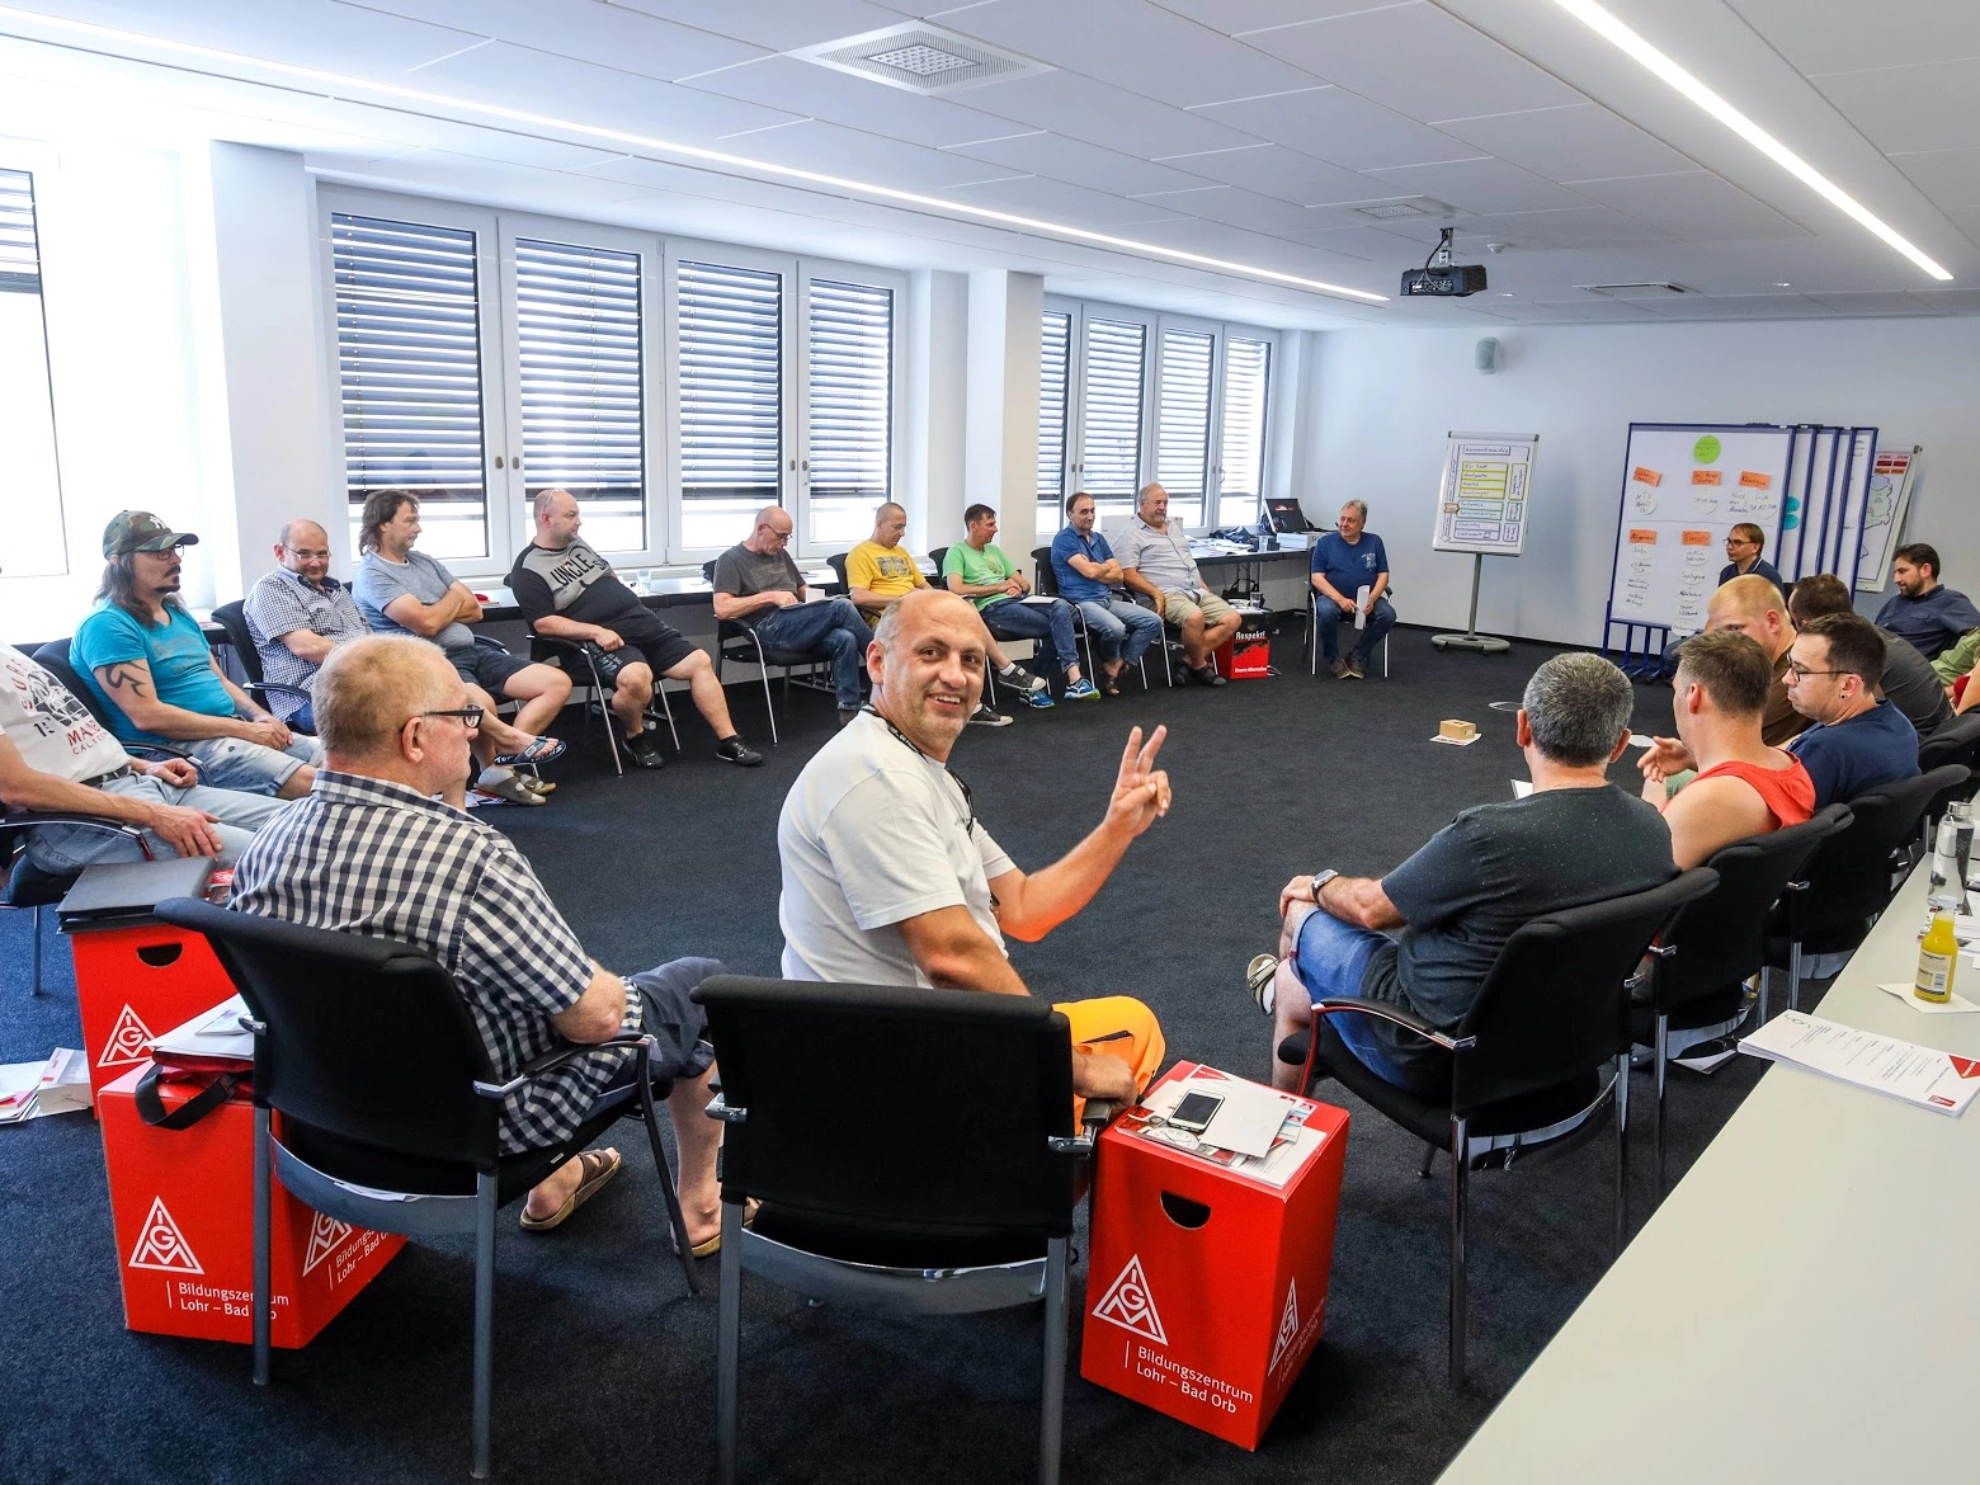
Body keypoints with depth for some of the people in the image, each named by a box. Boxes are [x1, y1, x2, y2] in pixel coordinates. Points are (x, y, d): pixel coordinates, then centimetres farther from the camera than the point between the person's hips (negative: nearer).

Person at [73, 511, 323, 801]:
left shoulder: (179, 615, 19)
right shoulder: (107, 626, -9)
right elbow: (148, 716, -17)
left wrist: (262, 717, 1)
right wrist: (244, 729, -17)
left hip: (232, 731, 9)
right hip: (174, 748, -9)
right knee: (309, 782, -28)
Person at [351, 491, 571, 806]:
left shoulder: (425, 561, 21)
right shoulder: (371, 575, -4)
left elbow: (474, 610, 17)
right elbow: (426, 624, -15)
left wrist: (436, 611, -1)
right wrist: (454, 599, 5)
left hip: (472, 652, 9)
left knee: (558, 682, -8)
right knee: (481, 704, -40)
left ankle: (505, 756, -22)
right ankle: (496, 768, -10)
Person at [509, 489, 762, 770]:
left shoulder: (578, 543, 17)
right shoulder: (529, 569, -5)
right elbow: (544, 623, -14)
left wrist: (625, 598, 13)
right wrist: (595, 631, -22)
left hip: (642, 622, 8)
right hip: (601, 638, -8)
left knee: (700, 662, -3)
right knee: (636, 677, -37)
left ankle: (728, 741, 2)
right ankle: (636, 737, -6)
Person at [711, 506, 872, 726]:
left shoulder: (781, 555, 26)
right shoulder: (731, 560, 5)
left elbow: (804, 592, 32)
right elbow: (722, 609, -10)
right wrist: (770, 596, -13)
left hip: (799, 626, 7)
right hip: (768, 629, -6)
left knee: (845, 639, -29)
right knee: (841, 607, -26)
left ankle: (849, 713, -29)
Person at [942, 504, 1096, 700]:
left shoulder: (994, 550, 27)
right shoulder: (957, 552, 5)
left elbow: (1025, 583, 26)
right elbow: (956, 589, -13)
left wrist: (1018, 587, 0)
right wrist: (999, 587, -7)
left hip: (1017, 601, 6)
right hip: (992, 608, -6)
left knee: (1061, 606, -25)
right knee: (1057, 626, -22)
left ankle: (1073, 678, -32)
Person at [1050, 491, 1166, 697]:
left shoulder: (1099, 539, 20)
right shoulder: (1064, 539, -3)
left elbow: (1119, 576, 12)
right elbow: (1089, 570, -14)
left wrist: (1097, 572, -4)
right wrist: (1108, 566, 6)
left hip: (1108, 599, 8)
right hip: (1080, 602, -8)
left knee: (1153, 621, -9)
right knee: (1115, 628, -35)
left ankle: (1117, 666, -7)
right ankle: (1112, 662, 0)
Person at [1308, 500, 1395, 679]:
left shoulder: (1374, 542, 5)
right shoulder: (1325, 542, -2)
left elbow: (1383, 575, 4)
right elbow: (1317, 577, -9)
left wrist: (1372, 599, -17)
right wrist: (1340, 599, -23)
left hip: (1366, 600, 3)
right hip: (1333, 597, -2)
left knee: (1388, 614, -25)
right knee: (1326, 612, -36)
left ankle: (1357, 657, -6)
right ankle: (1333, 659, -12)